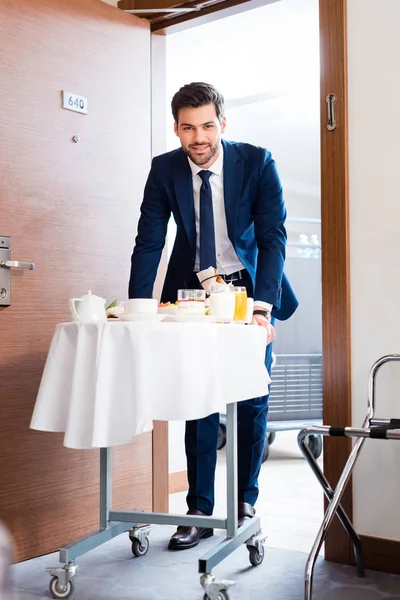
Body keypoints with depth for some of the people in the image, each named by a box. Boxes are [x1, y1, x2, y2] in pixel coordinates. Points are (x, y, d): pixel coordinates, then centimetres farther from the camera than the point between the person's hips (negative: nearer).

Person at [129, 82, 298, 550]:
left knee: (252, 401, 3)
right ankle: (200, 511, 11)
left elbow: (273, 236, -19)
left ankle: (245, 502, 20)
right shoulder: (164, 169, -10)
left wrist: (263, 305, -31)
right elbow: (148, 242, -9)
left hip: (248, 287, -1)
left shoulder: (257, 162, -15)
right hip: (192, 291, 1)